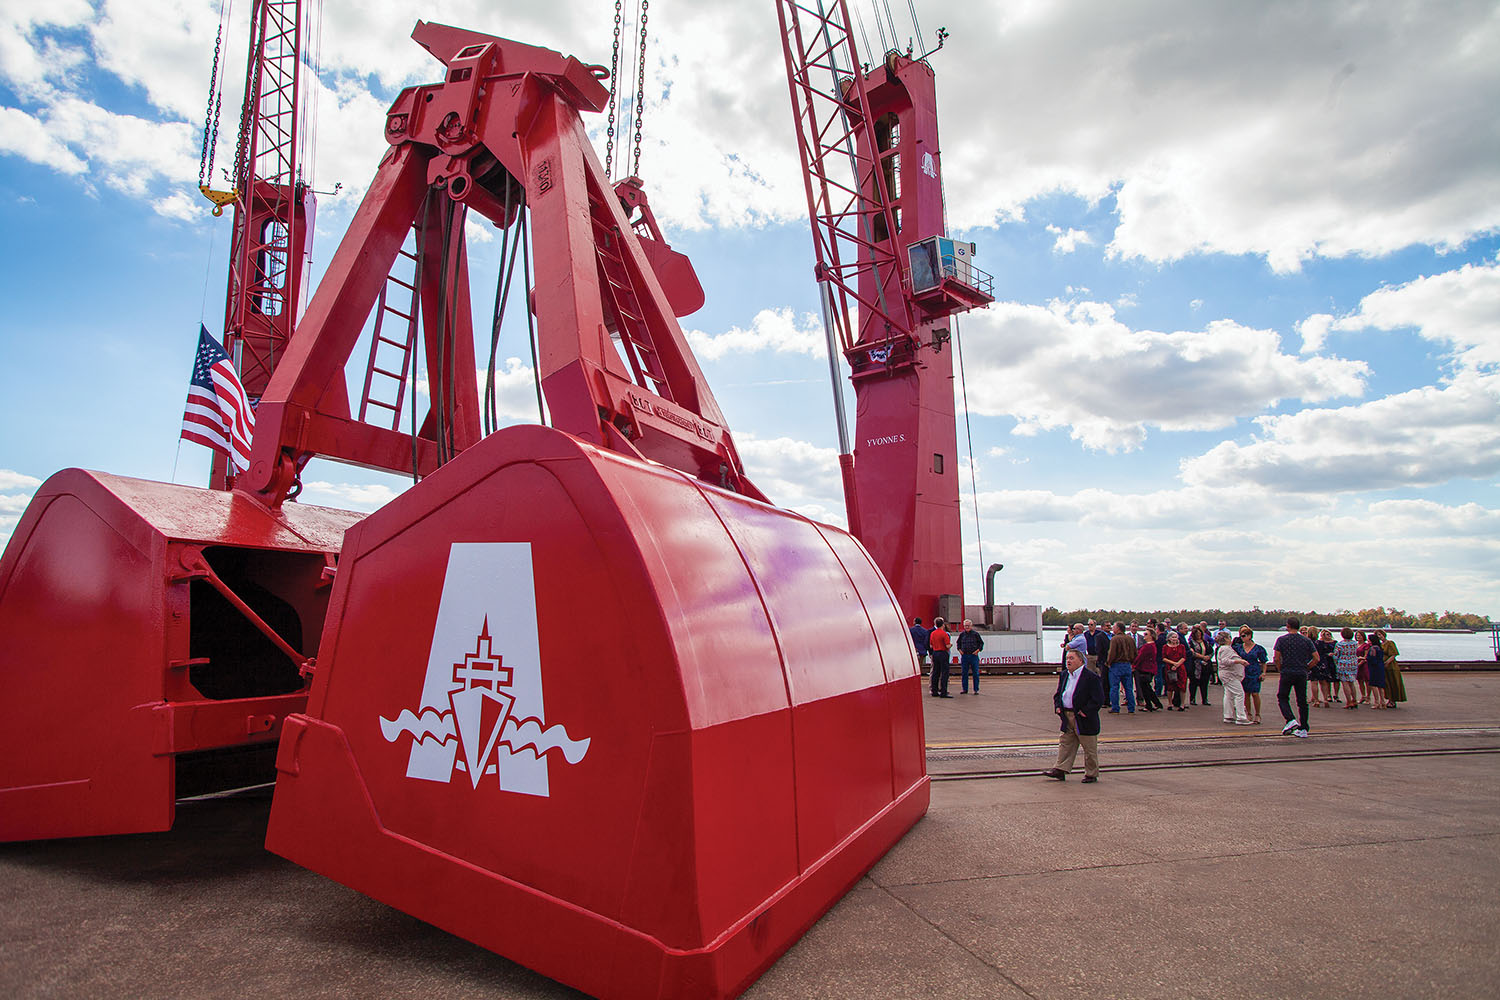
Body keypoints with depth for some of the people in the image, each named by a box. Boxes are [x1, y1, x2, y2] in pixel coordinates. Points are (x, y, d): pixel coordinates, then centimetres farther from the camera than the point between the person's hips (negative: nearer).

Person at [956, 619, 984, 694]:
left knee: (975, 673, 0)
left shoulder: (975, 634, 0)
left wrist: (978, 650, -5)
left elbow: (981, 643, 8)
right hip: (964, 656, 2)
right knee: (964, 673, 4)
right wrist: (959, 649, 7)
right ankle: (964, 689, 13)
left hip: (974, 655, -2)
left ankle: (976, 689, 7)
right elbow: (958, 643, 22)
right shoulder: (961, 634, 7)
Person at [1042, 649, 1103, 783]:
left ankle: (1091, 774, 18)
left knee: (1089, 748, 7)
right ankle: (1060, 770, 12)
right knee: (1065, 744, 8)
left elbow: (1098, 699, -15)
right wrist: (1058, 706, 3)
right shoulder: (1063, 675, 9)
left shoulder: (1091, 677, -12)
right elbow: (1058, 694, 19)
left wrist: (1085, 711, -18)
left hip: (1083, 719, -6)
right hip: (1067, 717, 6)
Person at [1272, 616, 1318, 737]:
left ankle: (1291, 720, -12)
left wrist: (1281, 669, 6)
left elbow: (1276, 658, -9)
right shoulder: (1306, 640, 3)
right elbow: (1316, 658, 1)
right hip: (1302, 674, 3)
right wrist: (1306, 668, 11)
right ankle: (1303, 729, 11)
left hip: (1287, 673, -3)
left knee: (1282, 698, 9)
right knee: (1302, 701, 9)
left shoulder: (1282, 640, -5)